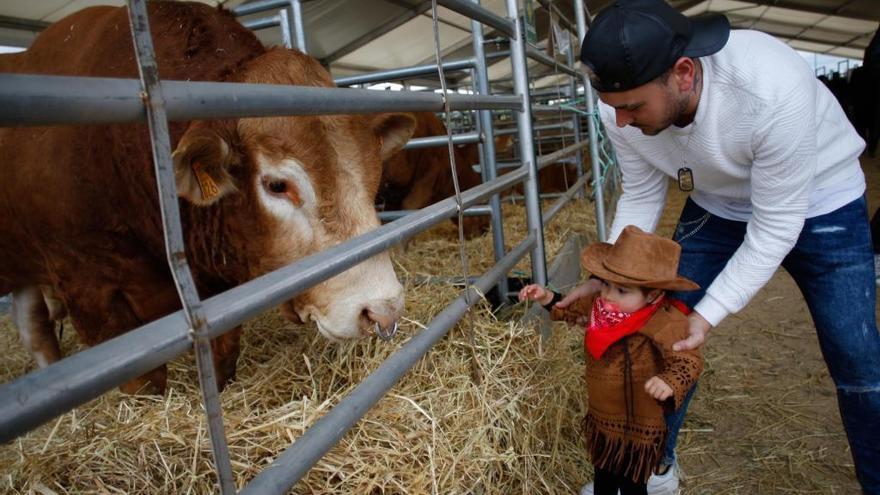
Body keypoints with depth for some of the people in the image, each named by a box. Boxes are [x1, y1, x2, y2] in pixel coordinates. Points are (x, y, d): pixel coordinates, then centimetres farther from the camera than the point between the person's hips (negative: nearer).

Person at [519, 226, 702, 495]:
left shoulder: (667, 325, -30)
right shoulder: (601, 305, -9)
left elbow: (688, 361, -31)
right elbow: (574, 309, 10)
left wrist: (670, 382, -49)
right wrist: (548, 298, -1)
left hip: (638, 427, -6)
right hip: (601, 418, 6)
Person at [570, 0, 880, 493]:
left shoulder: (774, 89, -39)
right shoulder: (622, 104, -25)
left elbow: (776, 224, -30)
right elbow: (641, 196, -10)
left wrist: (709, 314, -33)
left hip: (818, 205, -3)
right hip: (717, 208, 4)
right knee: (668, 335, 1)